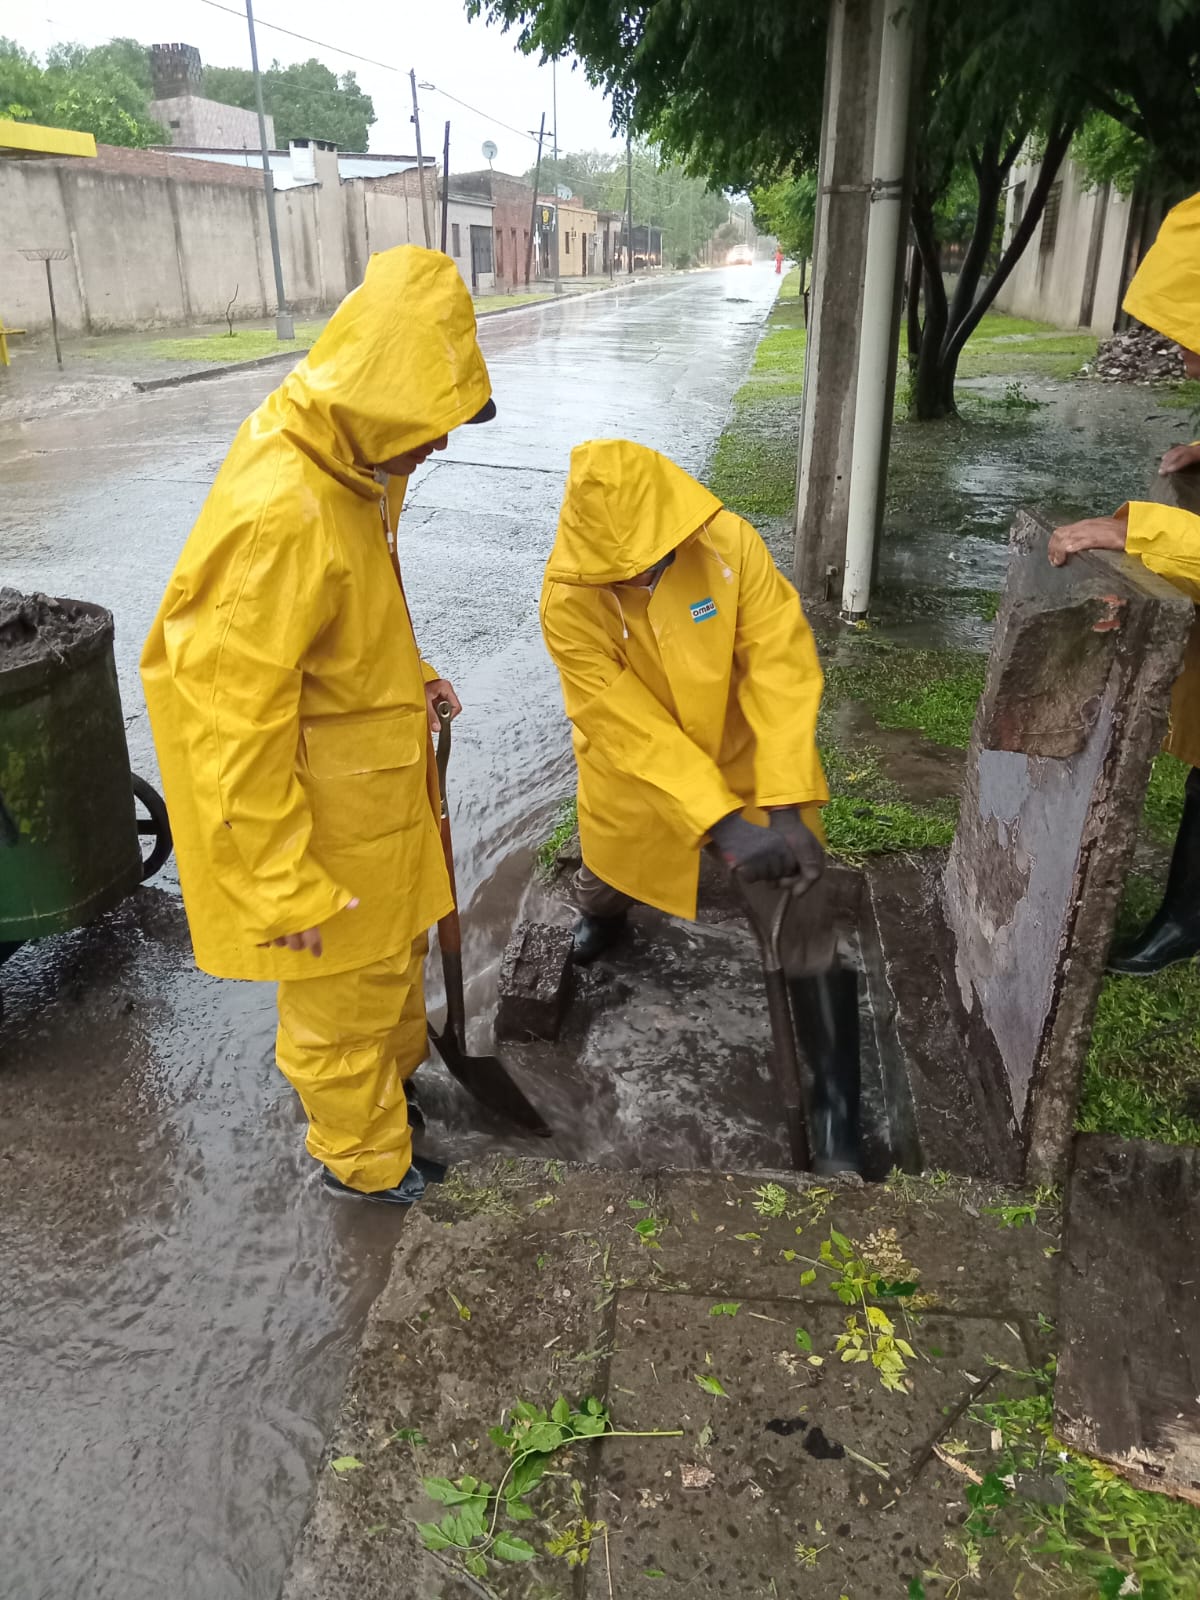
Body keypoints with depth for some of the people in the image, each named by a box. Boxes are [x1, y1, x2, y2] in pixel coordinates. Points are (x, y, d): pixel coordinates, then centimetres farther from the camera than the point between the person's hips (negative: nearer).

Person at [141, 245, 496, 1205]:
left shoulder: (348, 469, 0)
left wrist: (411, 682, 4)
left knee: (395, 943, 29)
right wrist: (280, 887, -22)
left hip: (376, 785, 9)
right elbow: (235, 723, -28)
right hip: (316, 814, -9)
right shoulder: (280, 516, -31)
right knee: (342, 988, 12)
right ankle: (364, 1158, 36)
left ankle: (396, 1068, 55)